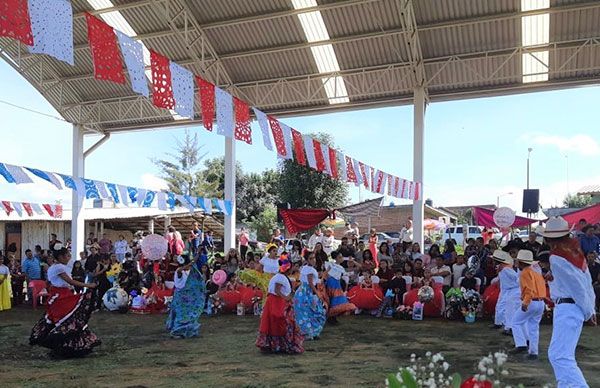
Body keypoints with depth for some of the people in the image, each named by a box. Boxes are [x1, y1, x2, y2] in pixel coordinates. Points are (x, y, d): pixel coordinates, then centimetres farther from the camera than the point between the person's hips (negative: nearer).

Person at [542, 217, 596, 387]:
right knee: (558, 354, 21)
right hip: (573, 307, 10)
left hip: (567, 308, -10)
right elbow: (587, 281, 9)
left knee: (559, 356, -15)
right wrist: (591, 309, 10)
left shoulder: (556, 258, -15)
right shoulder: (576, 251, 10)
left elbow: (576, 285, -13)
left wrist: (588, 311, -1)